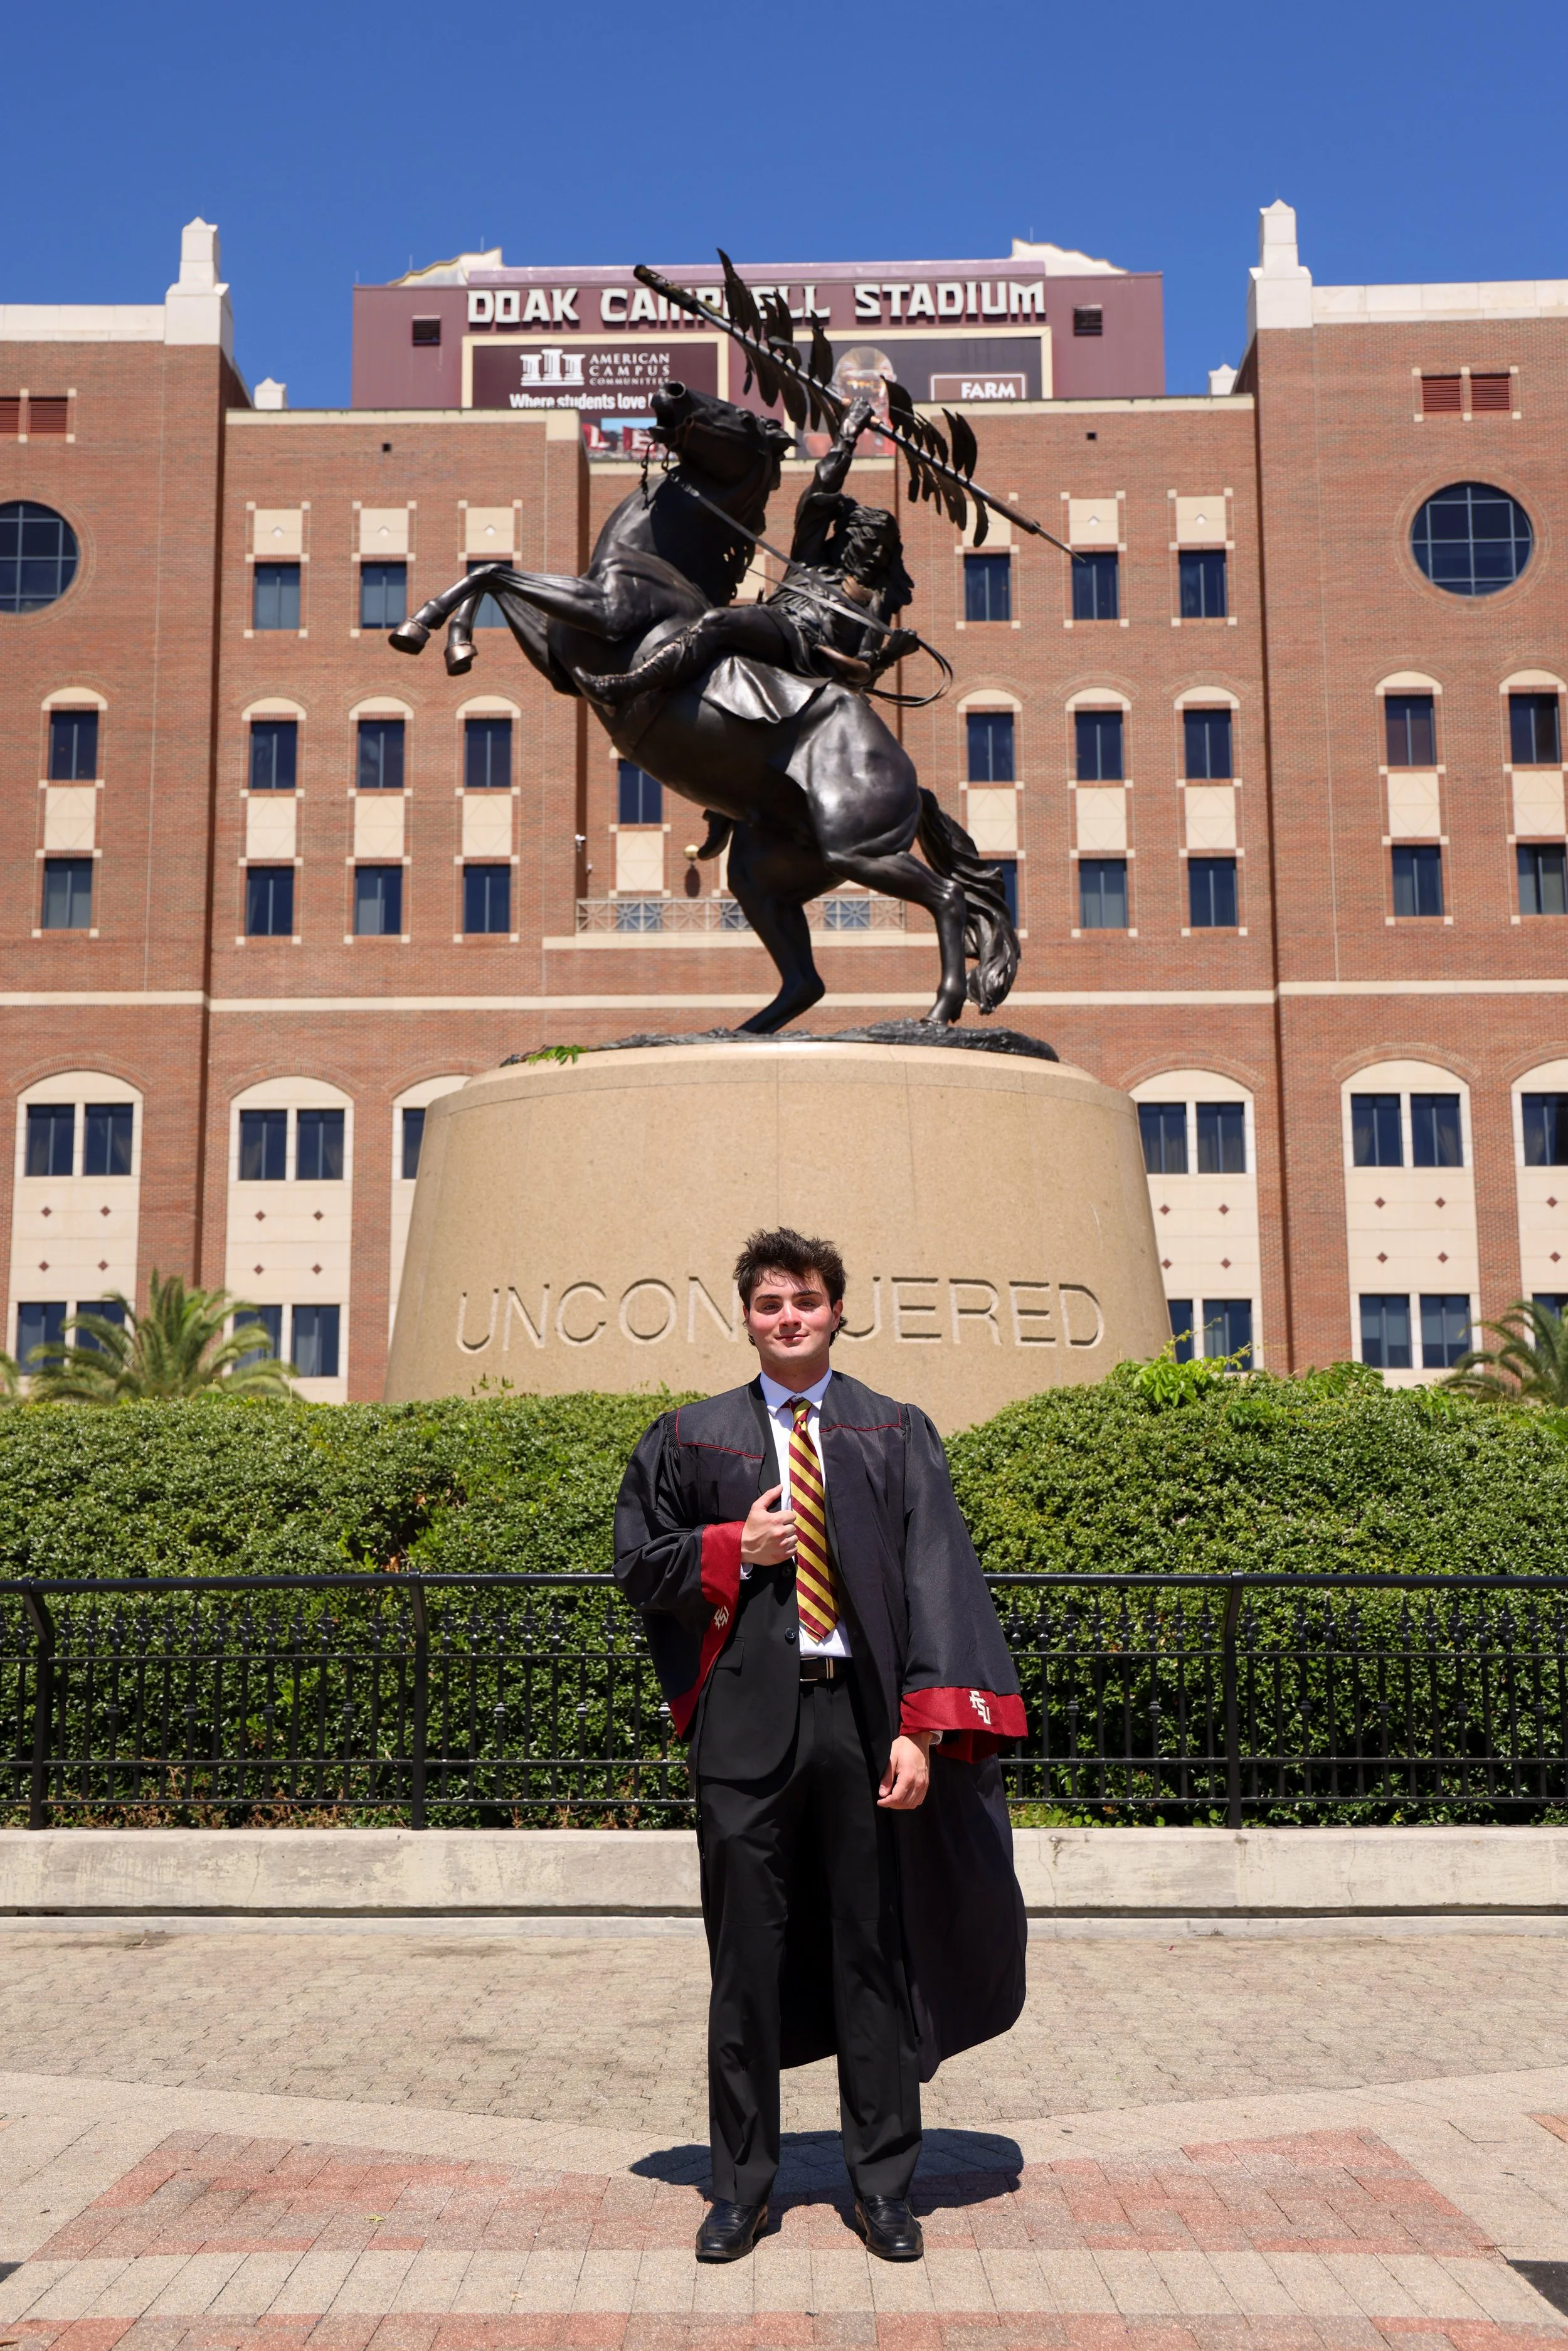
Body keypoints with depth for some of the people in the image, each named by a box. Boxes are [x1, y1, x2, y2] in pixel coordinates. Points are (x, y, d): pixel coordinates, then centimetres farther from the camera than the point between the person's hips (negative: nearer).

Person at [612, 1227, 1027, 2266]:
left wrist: (922, 1727, -13)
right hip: (747, 1720, 1)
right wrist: (733, 1548, -7)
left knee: (874, 1953, 7)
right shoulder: (694, 1437, 8)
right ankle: (743, 2181, 22)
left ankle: (885, 2182, 21)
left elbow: (935, 1579, -2)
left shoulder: (896, 1434, 5)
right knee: (746, 1954, 7)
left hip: (863, 1716, 0)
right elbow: (639, 1565, 13)